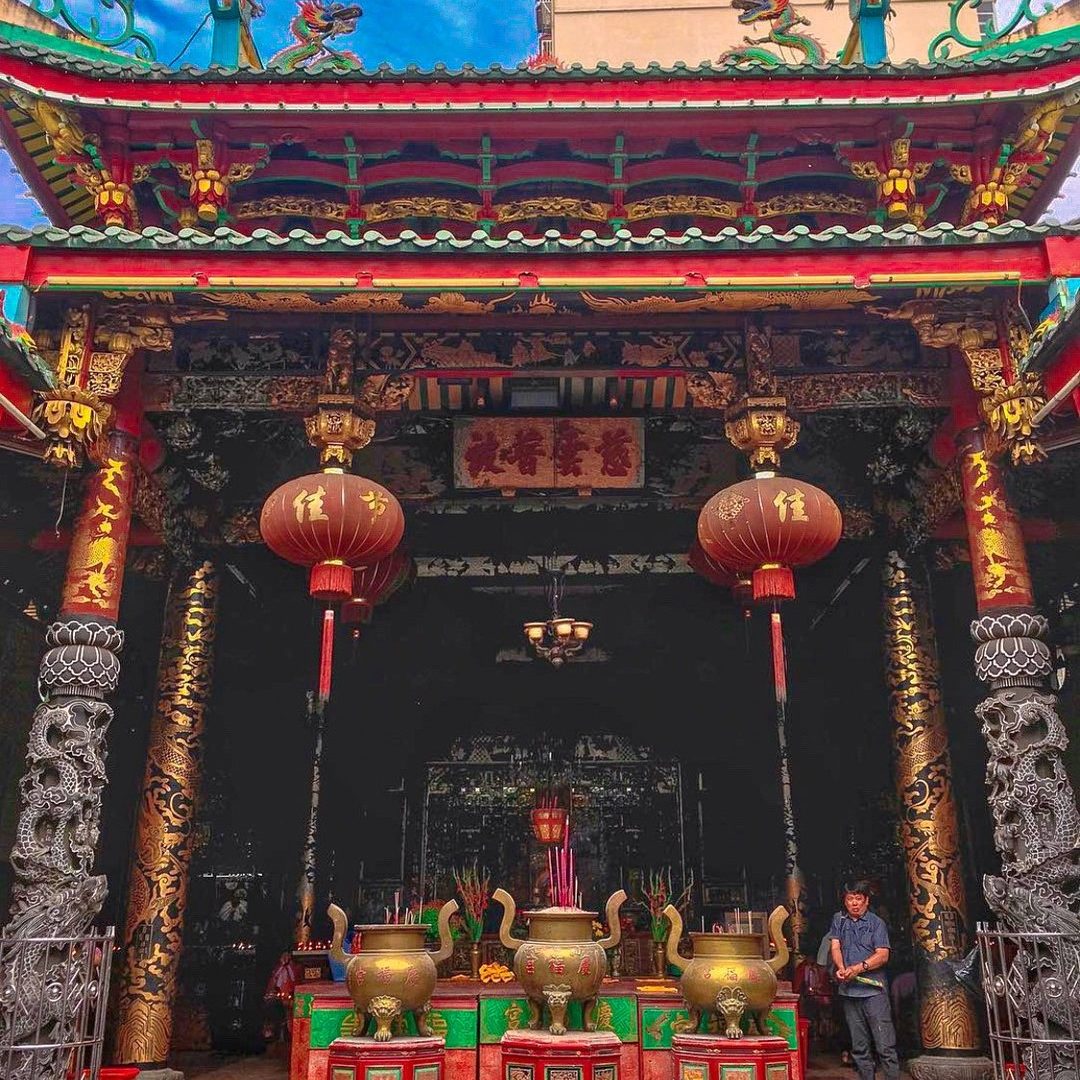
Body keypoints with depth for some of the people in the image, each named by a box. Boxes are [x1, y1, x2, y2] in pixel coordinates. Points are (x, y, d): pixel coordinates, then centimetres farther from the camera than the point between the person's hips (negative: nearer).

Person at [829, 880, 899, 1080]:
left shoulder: (876, 923, 3)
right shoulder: (839, 920, 14)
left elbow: (883, 955, -6)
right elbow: (835, 947, 5)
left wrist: (860, 968, -18)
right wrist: (841, 968, -14)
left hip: (874, 990, -3)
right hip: (849, 991, 3)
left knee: (885, 1045, -5)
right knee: (859, 1047, 9)